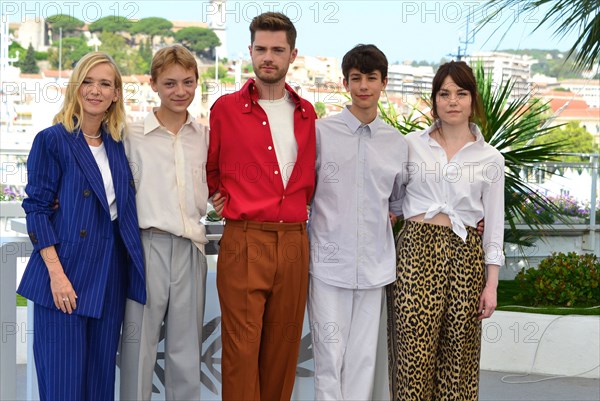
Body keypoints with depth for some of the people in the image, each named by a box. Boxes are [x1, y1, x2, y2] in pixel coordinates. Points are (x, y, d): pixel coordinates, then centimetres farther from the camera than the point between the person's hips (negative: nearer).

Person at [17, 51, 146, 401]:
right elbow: (37, 209, -8)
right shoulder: (52, 140, -5)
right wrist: (56, 273, -15)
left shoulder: (117, 145, 10)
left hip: (110, 274, 5)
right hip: (68, 272, -5)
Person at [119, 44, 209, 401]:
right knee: (140, 343, 2)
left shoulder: (205, 135, 10)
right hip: (147, 246, -3)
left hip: (191, 248, 3)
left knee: (187, 350, 10)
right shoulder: (133, 135, -1)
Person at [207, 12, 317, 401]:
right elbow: (211, 170, 14)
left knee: (284, 345, 8)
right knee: (241, 346, -4)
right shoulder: (226, 108, 2)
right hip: (245, 240, -3)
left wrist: (300, 205, 10)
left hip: (294, 241, 4)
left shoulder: (306, 113, 12)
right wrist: (228, 201, 3)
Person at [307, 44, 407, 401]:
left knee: (363, 358, 7)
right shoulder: (322, 132, -1)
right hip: (330, 261, -3)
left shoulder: (398, 143, 8)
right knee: (330, 357, -3)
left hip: (375, 264, 3)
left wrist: (390, 216, 8)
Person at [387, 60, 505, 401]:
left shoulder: (490, 158, 8)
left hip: (464, 254, 1)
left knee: (458, 354, 2)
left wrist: (491, 285, 3)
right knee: (414, 351, -6)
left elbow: (494, 225, 8)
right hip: (417, 248, -1)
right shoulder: (411, 145, 7)